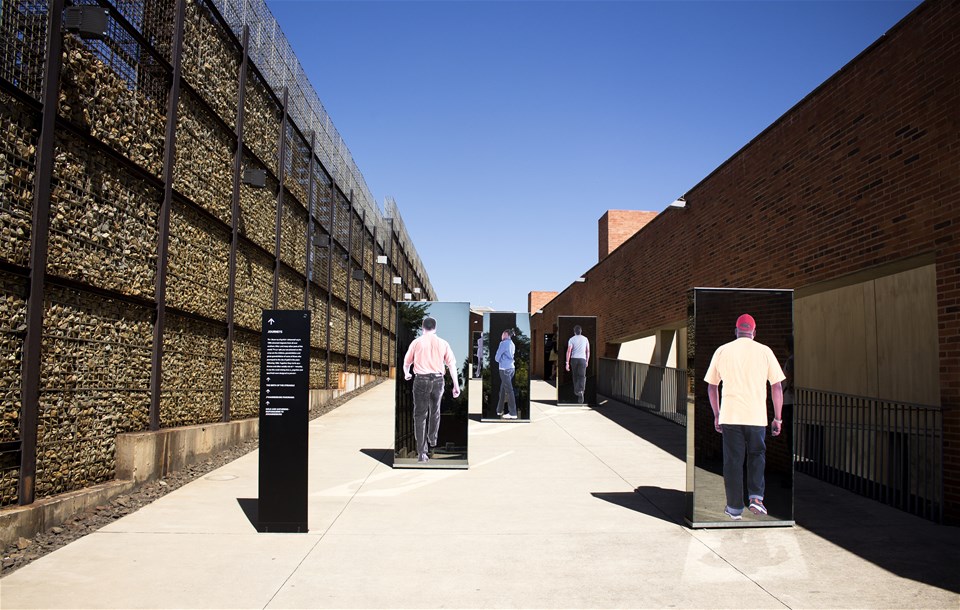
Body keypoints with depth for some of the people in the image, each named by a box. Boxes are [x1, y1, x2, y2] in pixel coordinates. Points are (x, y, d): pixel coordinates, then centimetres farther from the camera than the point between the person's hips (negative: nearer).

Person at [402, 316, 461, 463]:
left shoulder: (416, 342, 3)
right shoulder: (443, 343, 5)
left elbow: (407, 362, 15)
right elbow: (452, 364, 0)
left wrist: (406, 374, 36)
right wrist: (456, 385, 4)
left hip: (421, 380, -2)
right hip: (438, 380, 2)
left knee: (420, 415, 0)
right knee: (435, 411, 24)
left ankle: (422, 452, -9)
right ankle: (432, 439, 45)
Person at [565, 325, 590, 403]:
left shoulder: (571, 339, -2)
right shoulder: (585, 339, 6)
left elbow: (568, 351, -11)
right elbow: (588, 351, 10)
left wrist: (567, 363, -11)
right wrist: (587, 361, 22)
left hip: (574, 359, 0)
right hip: (582, 359, 0)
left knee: (575, 376, 20)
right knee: (582, 377, -7)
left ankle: (576, 391, 34)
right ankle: (580, 391, -32)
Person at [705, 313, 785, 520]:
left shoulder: (722, 351, 5)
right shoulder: (764, 351, 1)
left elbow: (711, 387, 9)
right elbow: (777, 387, 1)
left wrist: (716, 415, 18)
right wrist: (778, 418, 8)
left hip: (729, 416, 0)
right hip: (756, 416, 0)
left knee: (732, 461, 8)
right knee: (757, 455, 19)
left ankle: (734, 508, 13)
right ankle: (756, 497, 5)